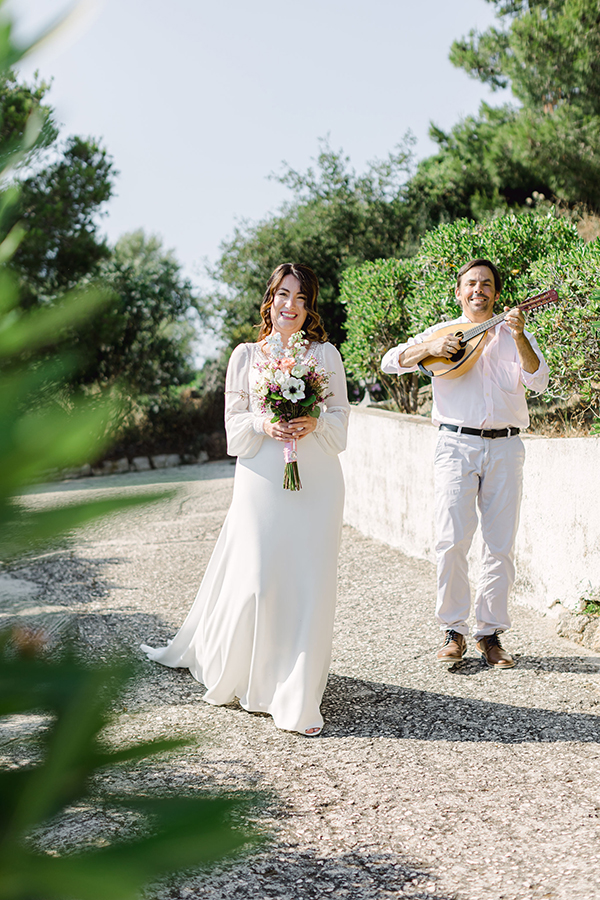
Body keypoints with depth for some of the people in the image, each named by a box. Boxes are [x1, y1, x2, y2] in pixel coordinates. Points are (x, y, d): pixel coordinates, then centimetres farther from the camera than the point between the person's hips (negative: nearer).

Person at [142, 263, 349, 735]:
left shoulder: (325, 354, 9)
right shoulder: (245, 355, 10)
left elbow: (341, 417, 8)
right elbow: (234, 421, 7)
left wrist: (314, 424, -13)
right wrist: (264, 425, -13)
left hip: (315, 482, 0)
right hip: (262, 479, 0)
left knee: (308, 585, -3)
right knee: (256, 580, -4)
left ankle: (298, 698, 6)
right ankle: (234, 675, 19)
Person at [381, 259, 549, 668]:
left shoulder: (515, 337, 14)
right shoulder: (443, 332, 13)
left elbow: (539, 381, -1)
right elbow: (390, 361, 6)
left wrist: (519, 337, -14)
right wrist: (430, 347, -10)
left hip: (505, 448, 2)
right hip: (457, 446, -1)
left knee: (501, 545, 1)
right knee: (452, 540, -9)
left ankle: (490, 633, 11)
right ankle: (454, 631, 4)